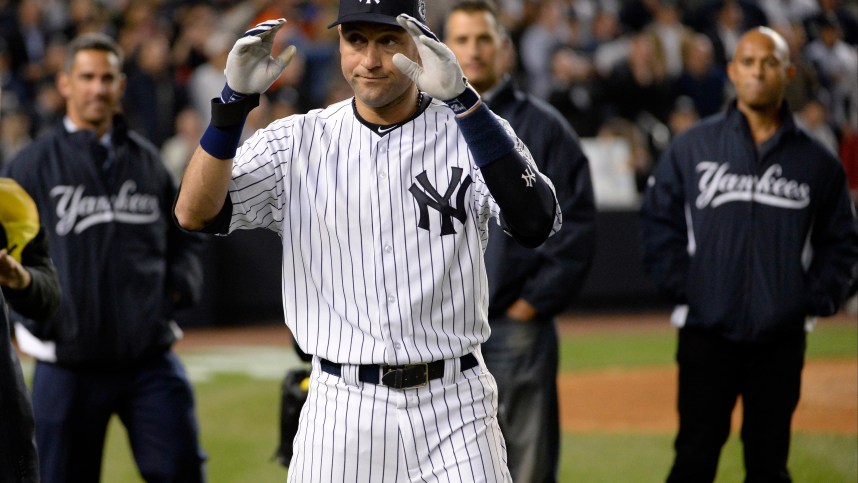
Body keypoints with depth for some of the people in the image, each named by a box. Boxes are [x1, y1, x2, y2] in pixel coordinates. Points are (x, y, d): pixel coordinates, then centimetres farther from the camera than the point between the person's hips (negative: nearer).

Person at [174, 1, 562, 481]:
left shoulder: (468, 132, -1)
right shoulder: (298, 141, 5)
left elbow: (537, 223, -19)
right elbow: (195, 213, -7)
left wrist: (463, 99, -27)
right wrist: (235, 100, -19)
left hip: (453, 409, -1)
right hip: (341, 411, 1)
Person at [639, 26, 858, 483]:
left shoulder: (817, 161, 5)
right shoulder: (693, 146, 3)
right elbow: (657, 222, 5)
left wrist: (815, 300, -2)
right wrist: (682, 287, -5)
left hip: (782, 337, 1)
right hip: (707, 332, -1)